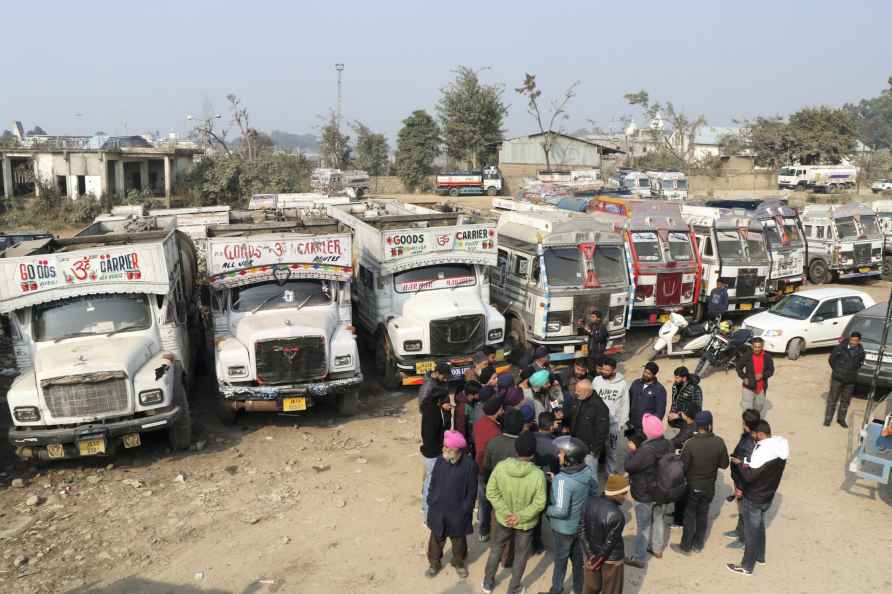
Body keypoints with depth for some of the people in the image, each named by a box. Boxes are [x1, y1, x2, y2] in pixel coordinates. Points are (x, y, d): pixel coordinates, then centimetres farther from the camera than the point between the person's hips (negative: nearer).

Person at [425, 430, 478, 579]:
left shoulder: (469, 464, -21)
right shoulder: (440, 460, -10)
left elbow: (472, 490, -12)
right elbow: (433, 482, 3)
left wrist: (465, 509, -10)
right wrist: (430, 501, 3)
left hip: (458, 512, -3)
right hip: (438, 509, 3)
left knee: (458, 539, 19)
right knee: (436, 538, 19)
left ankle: (459, 563, 45)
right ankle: (434, 563, 42)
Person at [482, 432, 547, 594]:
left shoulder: (500, 467, -22)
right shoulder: (538, 474, -28)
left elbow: (491, 492, -15)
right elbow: (539, 503, -22)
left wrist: (506, 512, -12)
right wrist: (520, 516, -16)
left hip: (503, 519, 2)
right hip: (526, 523, -2)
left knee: (496, 549, 26)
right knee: (521, 555, 22)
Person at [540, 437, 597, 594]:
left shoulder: (562, 480, -35)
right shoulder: (587, 472, -14)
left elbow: (561, 511, -33)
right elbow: (594, 492, 3)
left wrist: (545, 509, -15)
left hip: (564, 528, -6)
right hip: (581, 524, 6)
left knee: (561, 560, 16)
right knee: (578, 557, 24)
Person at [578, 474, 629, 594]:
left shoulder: (590, 502, -11)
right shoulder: (616, 515, -29)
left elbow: (582, 530, -6)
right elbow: (609, 543, -22)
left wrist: (589, 554, -3)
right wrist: (597, 561, -9)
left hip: (591, 553, 6)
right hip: (611, 558, -5)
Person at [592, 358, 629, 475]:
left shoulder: (622, 383, -9)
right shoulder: (597, 380, -7)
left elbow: (625, 404, -1)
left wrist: (623, 421, -1)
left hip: (614, 422, -1)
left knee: (612, 449, 13)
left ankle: (612, 473, 29)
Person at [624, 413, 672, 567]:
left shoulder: (646, 450, -34)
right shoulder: (666, 444, -9)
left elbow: (629, 466, -25)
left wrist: (632, 450, -8)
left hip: (645, 495, -7)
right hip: (663, 492, 7)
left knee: (644, 526, 6)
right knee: (659, 520, 24)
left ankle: (639, 558, 19)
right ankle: (657, 549, 42)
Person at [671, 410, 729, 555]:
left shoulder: (690, 444, -27)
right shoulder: (719, 442, -18)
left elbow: (683, 467, -18)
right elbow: (724, 464, -6)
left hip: (692, 486, -3)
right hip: (709, 487, 3)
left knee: (689, 516, 13)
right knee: (703, 514, 21)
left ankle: (686, 547, 26)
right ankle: (698, 544, 36)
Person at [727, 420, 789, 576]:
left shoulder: (763, 451, -32)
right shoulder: (780, 446, -4)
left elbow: (749, 475, -29)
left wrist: (742, 463, -13)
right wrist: (749, 463, -2)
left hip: (754, 498, -8)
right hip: (767, 496, 8)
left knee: (751, 531, 7)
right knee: (759, 526, 28)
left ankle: (747, 566, 21)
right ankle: (760, 556, 44)